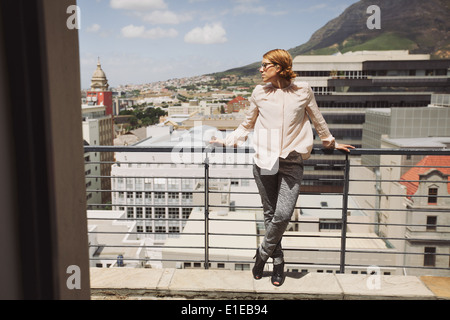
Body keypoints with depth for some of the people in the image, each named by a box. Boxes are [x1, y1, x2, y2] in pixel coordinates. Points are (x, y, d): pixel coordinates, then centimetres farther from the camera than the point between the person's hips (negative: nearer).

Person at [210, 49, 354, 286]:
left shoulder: (303, 91, 2)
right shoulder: (259, 93, 6)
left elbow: (317, 120, 18)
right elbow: (246, 125, 19)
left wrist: (330, 142, 28)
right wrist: (225, 141, 15)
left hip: (292, 162, -1)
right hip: (264, 161, 2)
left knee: (283, 215, -11)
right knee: (270, 214, 7)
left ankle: (263, 253, 15)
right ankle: (277, 262, 26)